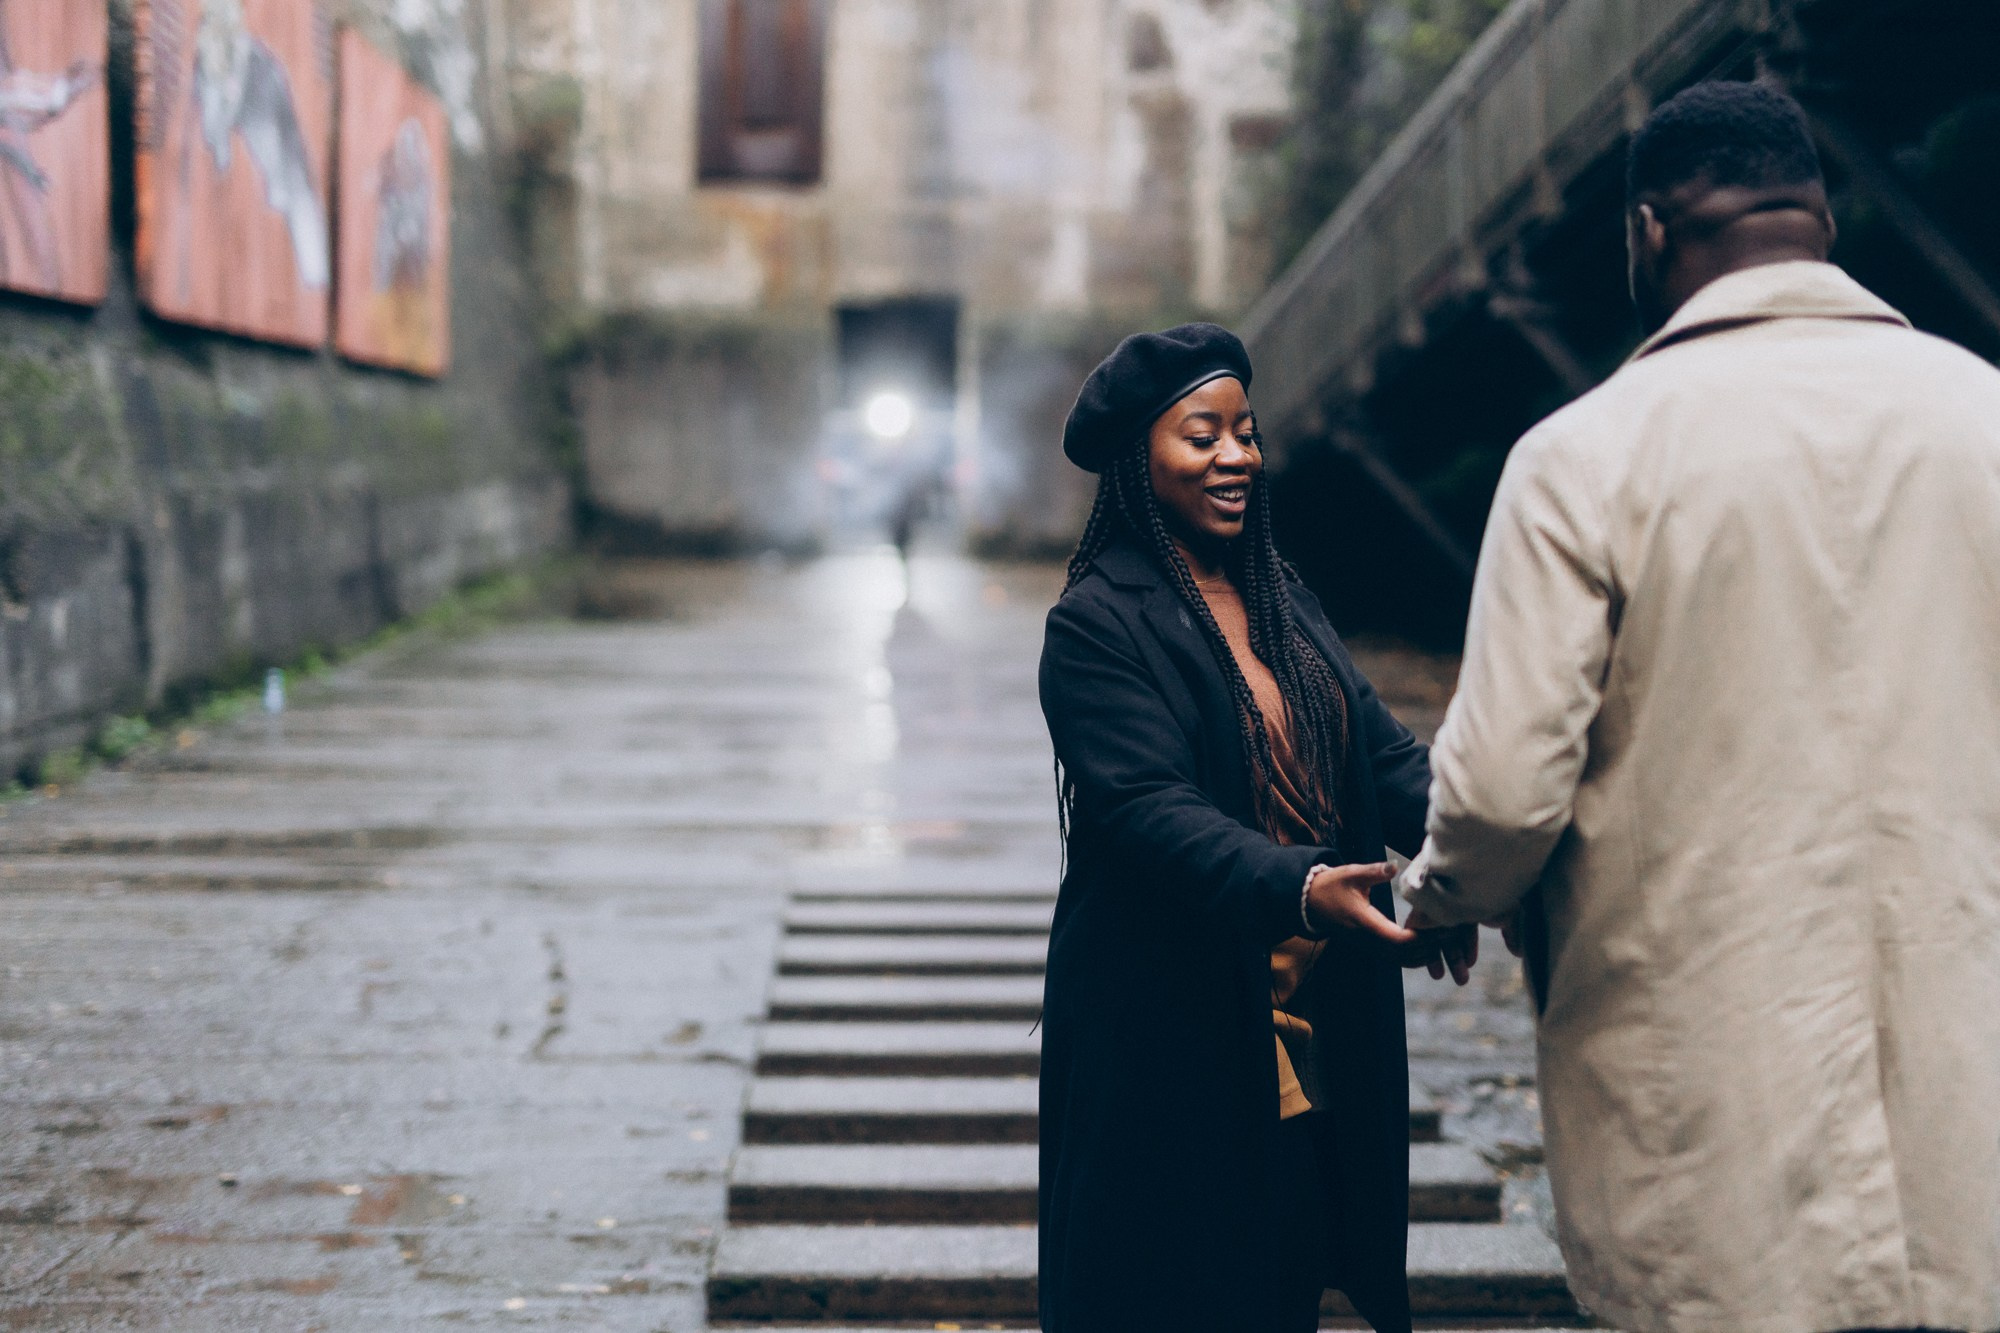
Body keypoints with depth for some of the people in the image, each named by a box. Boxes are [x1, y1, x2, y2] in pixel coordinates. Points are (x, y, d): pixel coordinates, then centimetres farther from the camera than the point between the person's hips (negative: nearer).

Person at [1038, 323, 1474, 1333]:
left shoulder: (1284, 604, 12)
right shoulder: (1098, 624, -10)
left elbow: (1383, 753, 3)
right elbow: (1149, 808, -22)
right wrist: (1300, 888, -37)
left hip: (1316, 1035, 6)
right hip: (1174, 1039, -6)